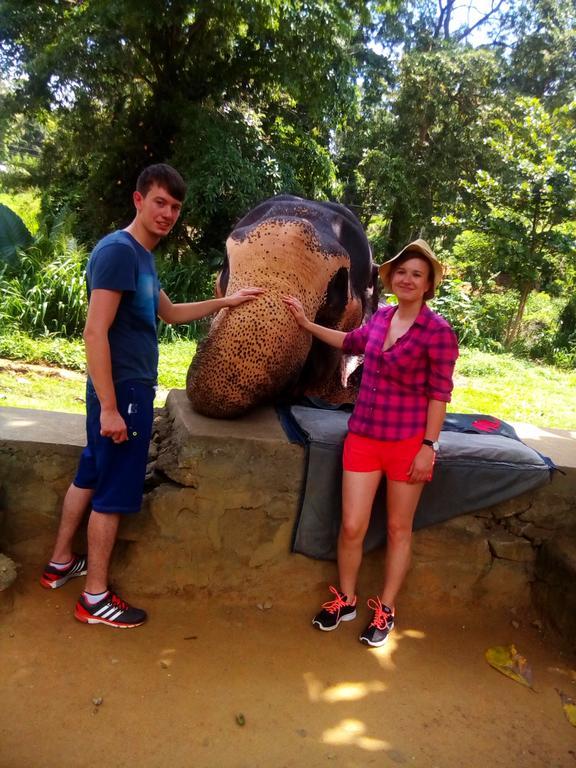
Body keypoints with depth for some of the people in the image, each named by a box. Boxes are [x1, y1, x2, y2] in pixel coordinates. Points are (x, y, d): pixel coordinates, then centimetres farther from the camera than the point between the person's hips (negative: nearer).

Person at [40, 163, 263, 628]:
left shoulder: (142, 256, 13)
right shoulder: (118, 250, -17)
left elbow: (171, 313, 25)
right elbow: (95, 333, -23)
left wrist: (227, 302, 20)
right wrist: (109, 408, -24)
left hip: (126, 388, 10)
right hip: (124, 390, -10)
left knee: (91, 477, 19)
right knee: (114, 492, 0)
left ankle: (61, 563, 35)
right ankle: (95, 598, 15)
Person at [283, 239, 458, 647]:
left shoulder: (438, 331, -12)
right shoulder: (381, 316, 4)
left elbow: (439, 393, -10)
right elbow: (352, 342, 24)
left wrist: (429, 447, -12)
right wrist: (306, 322, 25)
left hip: (407, 442, -4)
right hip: (363, 436, 4)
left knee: (398, 529, 12)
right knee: (352, 526, 6)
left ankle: (385, 610, 31)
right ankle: (346, 600, 30)